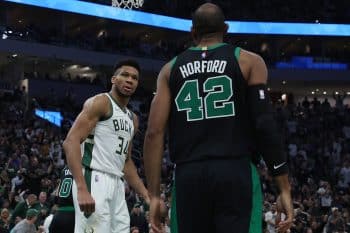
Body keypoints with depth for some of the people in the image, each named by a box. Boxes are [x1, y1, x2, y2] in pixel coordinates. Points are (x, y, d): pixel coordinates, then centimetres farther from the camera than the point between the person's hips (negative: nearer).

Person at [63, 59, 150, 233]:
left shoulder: (132, 118, 22)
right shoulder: (100, 102, -4)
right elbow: (71, 142, -15)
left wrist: (145, 194, 21)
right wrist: (82, 189, -26)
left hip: (117, 184, 9)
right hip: (94, 180, -9)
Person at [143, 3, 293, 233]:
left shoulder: (171, 69, 14)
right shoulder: (249, 61, 7)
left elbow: (154, 133, 5)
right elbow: (266, 126, -3)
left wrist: (154, 195, 6)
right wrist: (285, 188, -2)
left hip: (188, 176, 3)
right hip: (236, 173, -2)